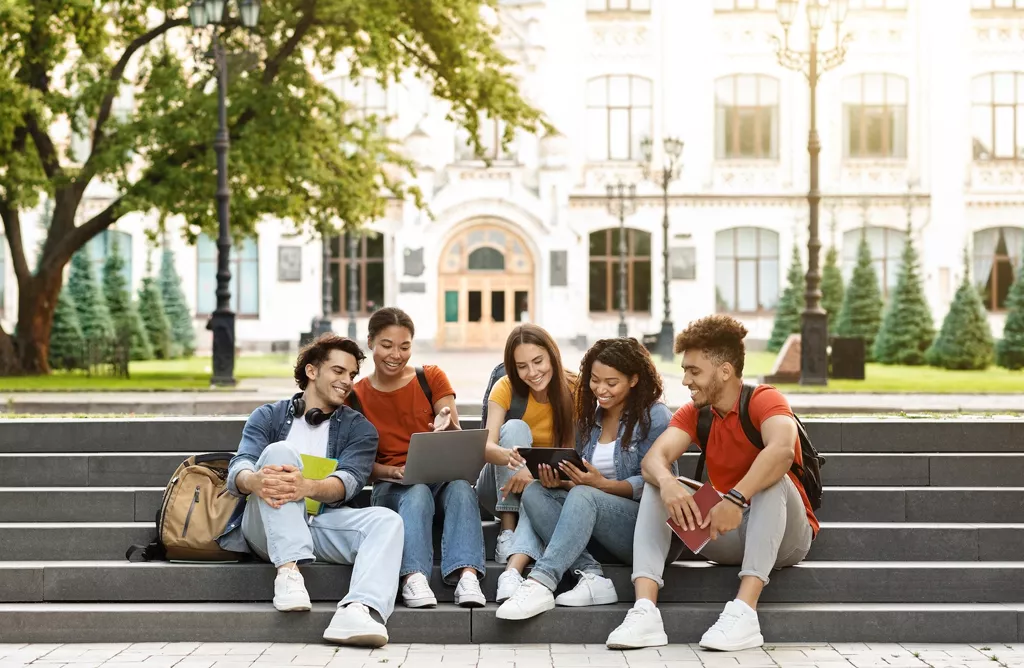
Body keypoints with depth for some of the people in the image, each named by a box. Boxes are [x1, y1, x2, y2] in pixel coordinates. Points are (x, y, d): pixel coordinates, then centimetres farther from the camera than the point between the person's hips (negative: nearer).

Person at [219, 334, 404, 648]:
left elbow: (348, 481, -7)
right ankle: (288, 572, -39)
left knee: (386, 520, -26)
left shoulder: (358, 428, 13)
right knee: (280, 451, -26)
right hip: (266, 526, -1)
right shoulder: (268, 416, 12)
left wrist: (308, 487, -32)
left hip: (322, 524, 1)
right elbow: (239, 467, -6)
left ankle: (358, 611, -55)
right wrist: (255, 481, -34)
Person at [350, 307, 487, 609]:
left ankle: (466, 575, -52)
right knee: (417, 492, -36)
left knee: (460, 486, -34)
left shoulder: (432, 378, 7)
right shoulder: (356, 396, 6)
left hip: (442, 476, 1)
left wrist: (448, 428, -26)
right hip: (389, 487, -1)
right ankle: (414, 578, -54)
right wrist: (394, 472, -18)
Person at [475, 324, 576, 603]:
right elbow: (487, 446, -26)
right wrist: (510, 457, -50)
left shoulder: (573, 389, -11)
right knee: (515, 427, -27)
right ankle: (507, 531, -31)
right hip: (502, 486, 0)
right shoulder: (506, 388, -12)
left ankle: (513, 570, -53)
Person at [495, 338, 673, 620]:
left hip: (645, 523, -6)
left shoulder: (655, 417, -3)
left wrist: (601, 484, -23)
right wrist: (560, 481, -9)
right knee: (534, 493, -16)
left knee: (584, 497, -34)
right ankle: (591, 576, -31)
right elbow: (580, 481, 15)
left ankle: (540, 583, -46)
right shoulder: (589, 418, 16)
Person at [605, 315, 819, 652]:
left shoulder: (764, 400, -14)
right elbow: (654, 457, -15)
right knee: (656, 487, -10)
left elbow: (782, 450, -37)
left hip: (783, 536, -5)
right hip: (726, 538, 5)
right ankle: (645, 612, -30)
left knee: (771, 479, -32)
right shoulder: (694, 413, 2)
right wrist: (667, 481, -38)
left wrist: (736, 498, -47)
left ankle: (744, 612, -43)